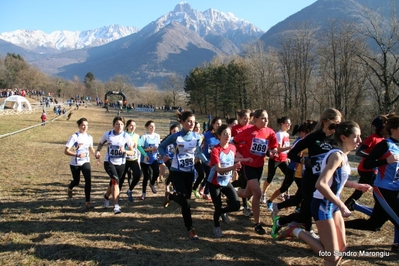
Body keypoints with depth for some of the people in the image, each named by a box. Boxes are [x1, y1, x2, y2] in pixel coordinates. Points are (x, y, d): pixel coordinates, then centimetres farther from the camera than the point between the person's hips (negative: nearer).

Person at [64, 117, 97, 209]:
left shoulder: (89, 137, 0)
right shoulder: (74, 137, -15)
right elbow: (66, 151, -19)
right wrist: (77, 155, -34)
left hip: (85, 162, 2)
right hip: (75, 163, -2)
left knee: (88, 180, -16)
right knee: (76, 181, 15)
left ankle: (88, 202, -9)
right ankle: (69, 188, 52)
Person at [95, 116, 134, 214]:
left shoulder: (126, 136, -8)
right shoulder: (107, 134, -5)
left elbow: (132, 152, -5)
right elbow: (101, 144, 14)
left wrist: (124, 151, -25)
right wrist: (98, 151, -6)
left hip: (120, 164, 2)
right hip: (109, 162, -2)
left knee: (113, 182, 16)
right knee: (116, 181, -23)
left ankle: (106, 197, 49)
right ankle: (116, 206, -22)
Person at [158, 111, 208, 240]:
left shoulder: (197, 137, -3)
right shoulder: (175, 137, -12)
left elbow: (199, 152, 10)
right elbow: (161, 147, -1)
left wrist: (207, 162, -6)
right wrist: (164, 155, -22)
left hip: (189, 172, 4)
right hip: (176, 172, -4)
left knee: (185, 199, 12)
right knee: (185, 201, -12)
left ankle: (169, 196, 45)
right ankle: (190, 229, 0)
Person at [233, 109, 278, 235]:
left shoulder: (270, 132, -4)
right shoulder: (248, 131, -15)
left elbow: (274, 148, 4)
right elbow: (235, 142, -4)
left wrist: (273, 151, -18)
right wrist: (242, 155, -6)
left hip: (259, 166, 5)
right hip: (248, 165, -5)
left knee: (248, 193, 15)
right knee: (257, 193, -15)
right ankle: (257, 224, -2)